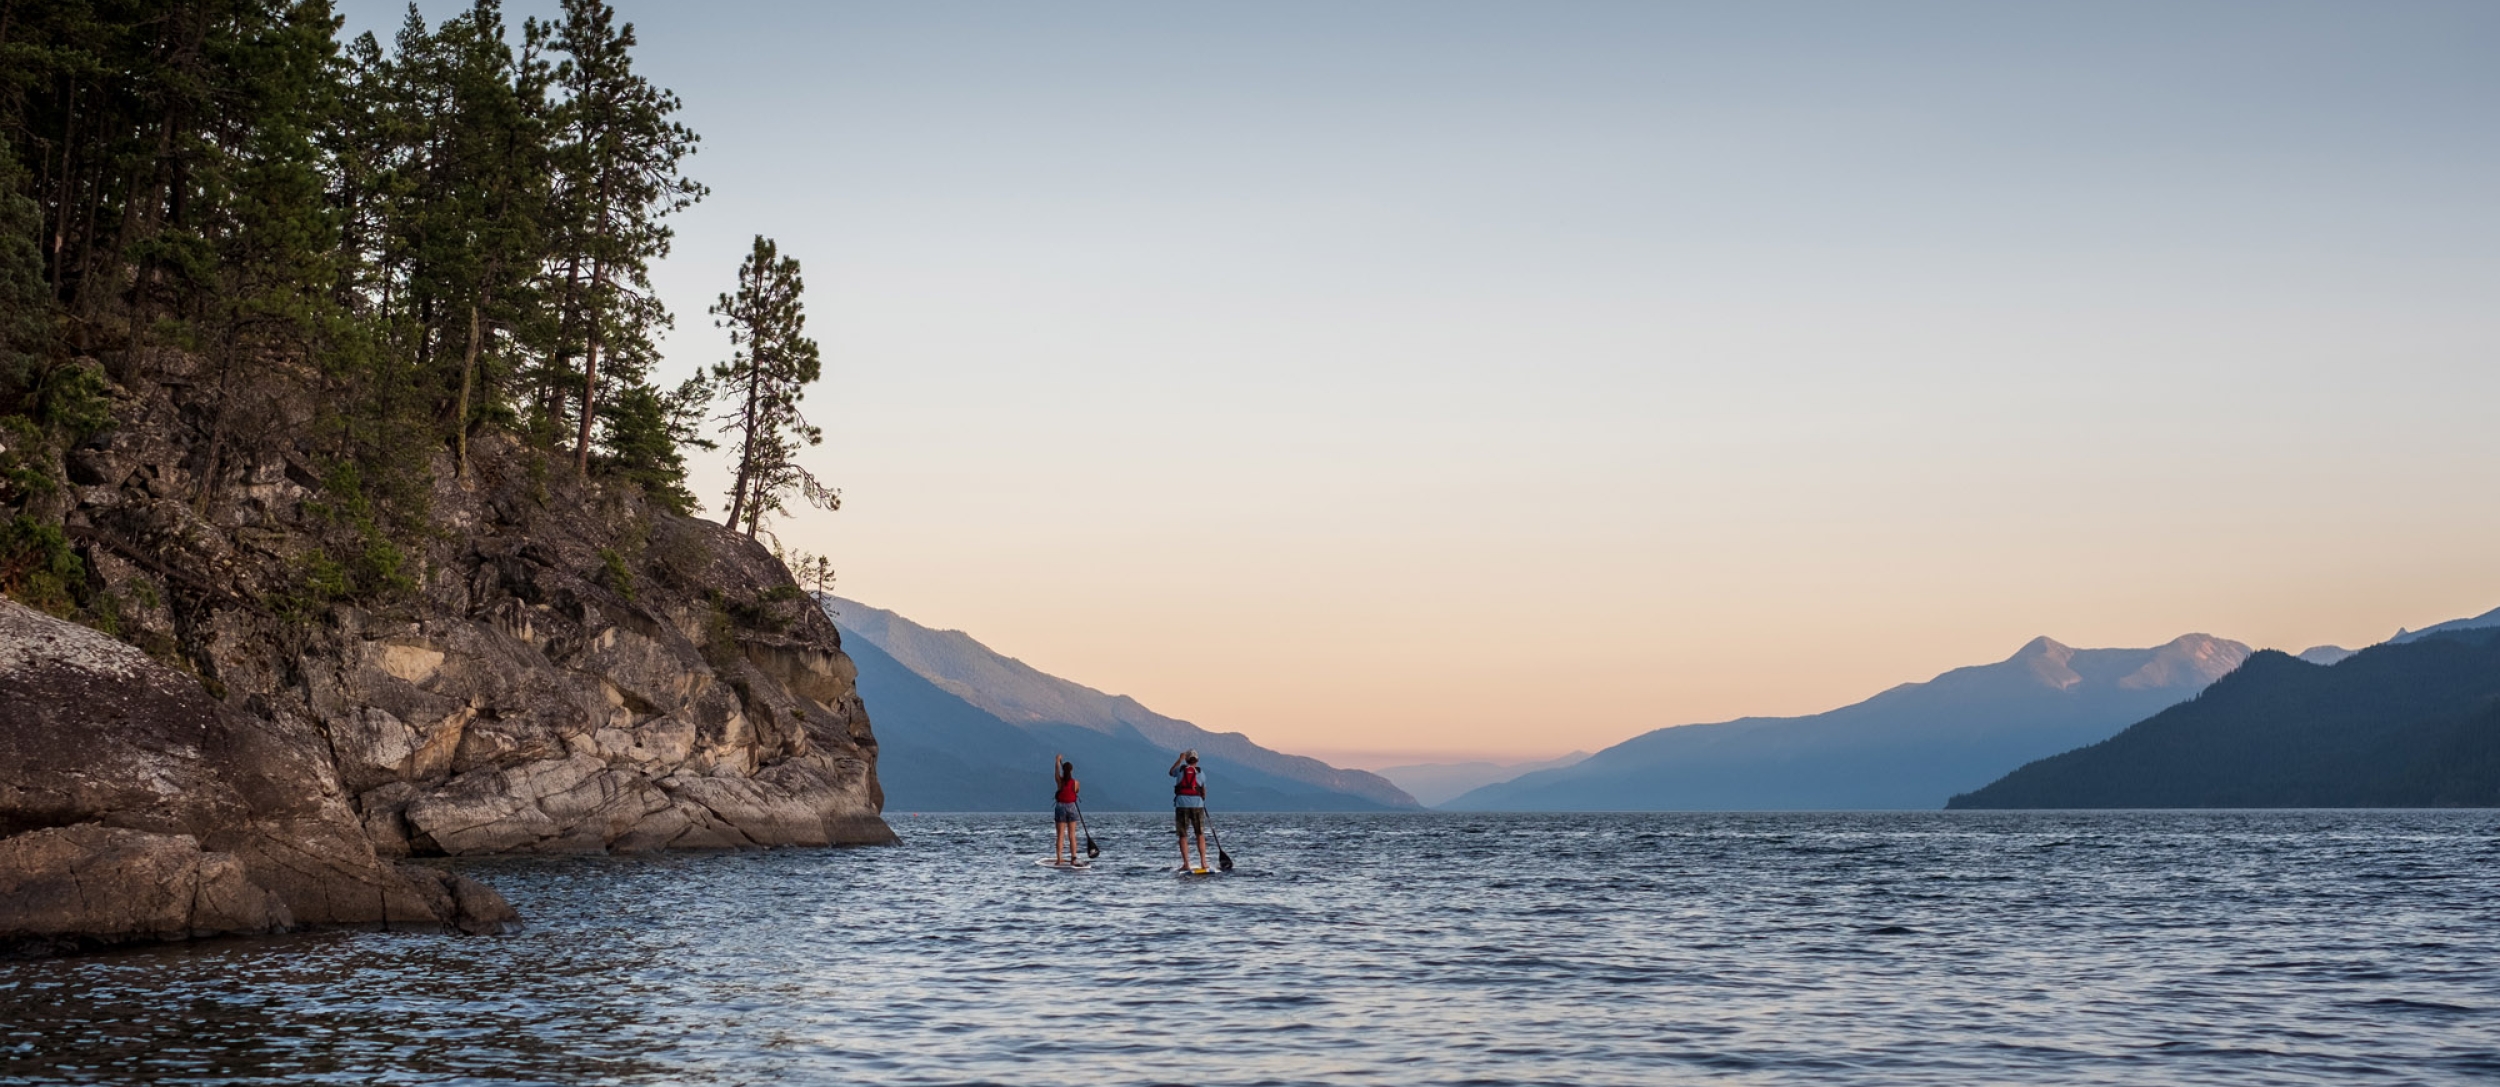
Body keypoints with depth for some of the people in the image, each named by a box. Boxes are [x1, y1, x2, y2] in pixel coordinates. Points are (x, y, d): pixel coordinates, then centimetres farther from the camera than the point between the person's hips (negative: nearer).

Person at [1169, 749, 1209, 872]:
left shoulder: (1180, 770, 4)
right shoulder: (1200, 773, 2)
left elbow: (1171, 772, 28)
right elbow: (1204, 792, 9)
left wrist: (1180, 759, 37)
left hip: (1182, 805, 0)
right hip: (1197, 804, 0)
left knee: (1183, 836, 5)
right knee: (1200, 835, 10)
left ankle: (1186, 864, -1)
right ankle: (1203, 863, 5)